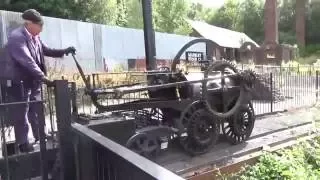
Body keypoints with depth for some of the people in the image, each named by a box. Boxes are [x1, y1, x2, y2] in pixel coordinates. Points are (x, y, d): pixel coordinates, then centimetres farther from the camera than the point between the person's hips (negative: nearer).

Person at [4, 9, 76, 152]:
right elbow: (27, 61, -30)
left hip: (34, 83, 8)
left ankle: (41, 139, 30)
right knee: (21, 116, 4)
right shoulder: (16, 37, -19)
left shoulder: (35, 38, 6)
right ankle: (23, 145, 18)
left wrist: (64, 51, 1)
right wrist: (43, 77, -36)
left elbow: (47, 51, 17)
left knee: (37, 113, 16)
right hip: (19, 84, -8)